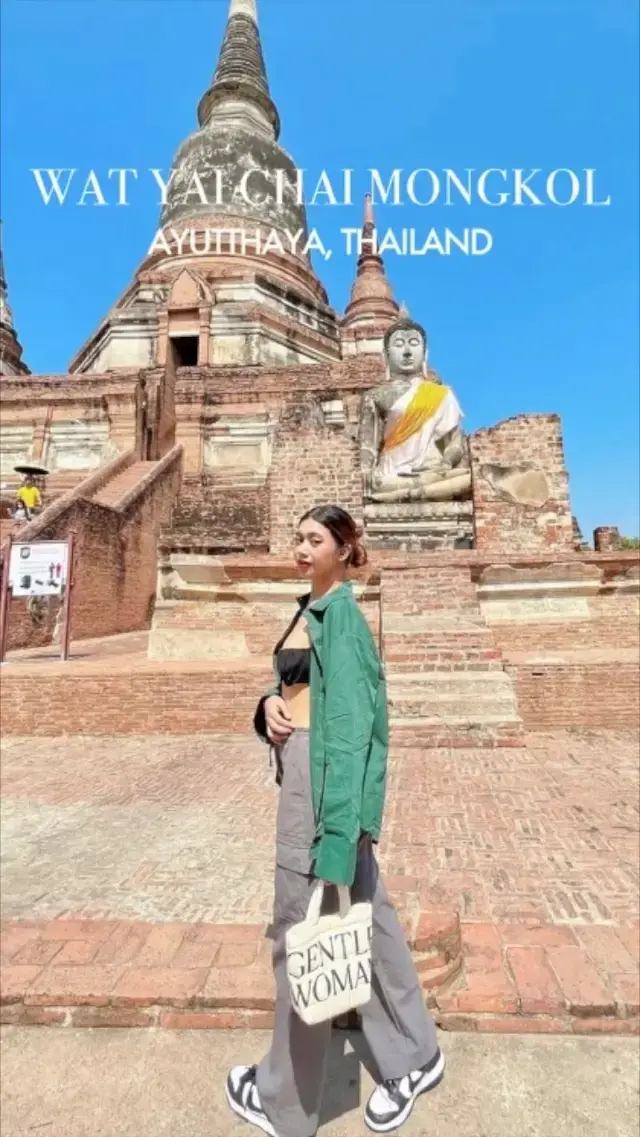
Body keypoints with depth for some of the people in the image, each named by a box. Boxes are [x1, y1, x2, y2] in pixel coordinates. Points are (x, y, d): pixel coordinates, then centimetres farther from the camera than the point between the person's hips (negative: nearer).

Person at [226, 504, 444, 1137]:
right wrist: (270, 704, -4)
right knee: (362, 911, 20)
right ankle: (412, 1057, 40)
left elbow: (350, 713, -22)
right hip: (305, 765, 9)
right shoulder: (310, 610, 13)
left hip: (324, 772, -9)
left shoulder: (340, 613, -15)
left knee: (301, 926, 8)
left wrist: (338, 829, -24)